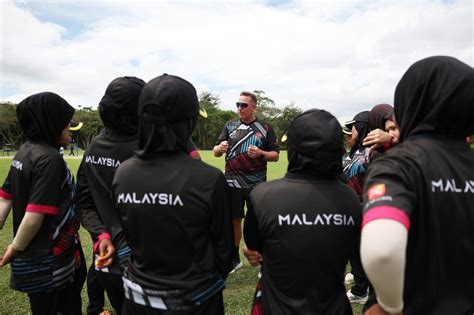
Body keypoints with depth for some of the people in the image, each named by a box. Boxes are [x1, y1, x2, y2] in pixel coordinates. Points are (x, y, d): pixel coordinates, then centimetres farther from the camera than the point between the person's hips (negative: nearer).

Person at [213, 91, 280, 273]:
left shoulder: (265, 128, 2)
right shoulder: (230, 126, 8)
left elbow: (275, 155, 1)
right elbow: (216, 152, 4)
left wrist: (260, 153, -19)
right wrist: (220, 148, -19)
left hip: (256, 184, -2)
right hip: (233, 183, 3)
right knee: (234, 220, 11)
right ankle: (234, 259, 28)